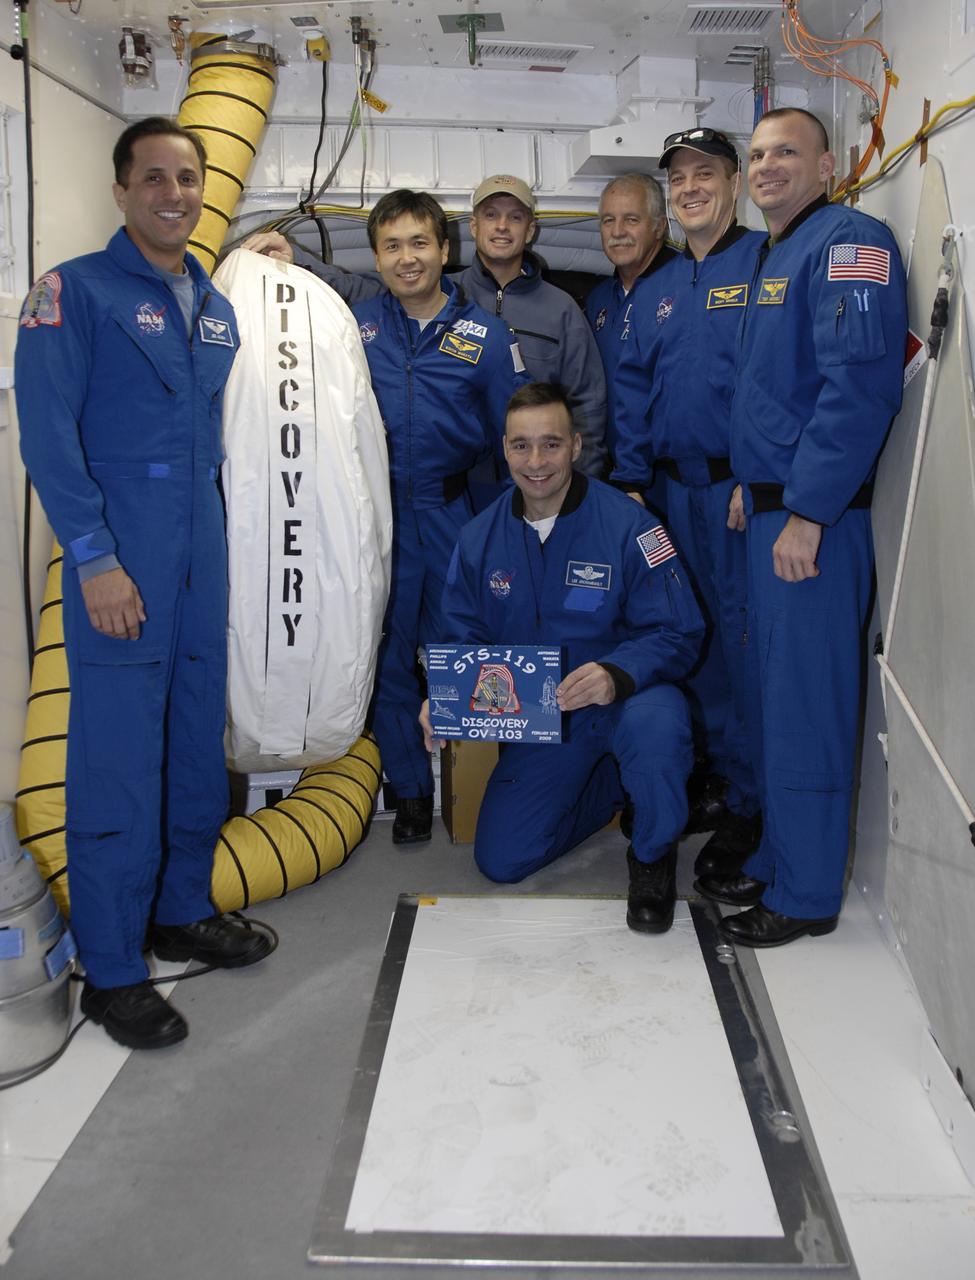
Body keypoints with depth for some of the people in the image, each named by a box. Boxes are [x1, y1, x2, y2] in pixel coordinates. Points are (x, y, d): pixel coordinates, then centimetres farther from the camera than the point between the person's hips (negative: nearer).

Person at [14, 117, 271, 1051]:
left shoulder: (214, 307, 16)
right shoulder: (76, 290, -4)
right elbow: (47, 433, -11)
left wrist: (207, 532, 12)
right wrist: (95, 559, -17)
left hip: (201, 543, 7)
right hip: (120, 552, -7)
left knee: (199, 738, 12)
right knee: (119, 756, -4)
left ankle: (182, 911, 30)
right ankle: (111, 971, 9)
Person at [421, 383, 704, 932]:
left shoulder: (628, 525, -16)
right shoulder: (479, 538, -2)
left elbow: (677, 634, -17)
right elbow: (460, 637, 3)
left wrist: (617, 675, -37)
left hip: (624, 700, -4)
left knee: (655, 724, -41)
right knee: (501, 860, -1)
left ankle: (653, 856, -7)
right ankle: (611, 785, 26)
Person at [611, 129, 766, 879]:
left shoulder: (766, 261, -3)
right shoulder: (658, 290, 18)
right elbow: (631, 388, 17)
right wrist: (632, 479, 8)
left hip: (745, 487, -6)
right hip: (678, 489, 7)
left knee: (746, 639, -5)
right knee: (697, 636, 12)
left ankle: (753, 805, 9)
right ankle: (722, 778, 26)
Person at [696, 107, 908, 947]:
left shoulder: (849, 241, -10)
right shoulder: (775, 257, 21)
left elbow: (859, 381, -22)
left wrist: (805, 511, -24)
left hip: (815, 520, -10)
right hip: (774, 509, 10)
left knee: (805, 705, -3)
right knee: (777, 696, 15)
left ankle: (806, 895, 11)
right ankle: (779, 860, 29)